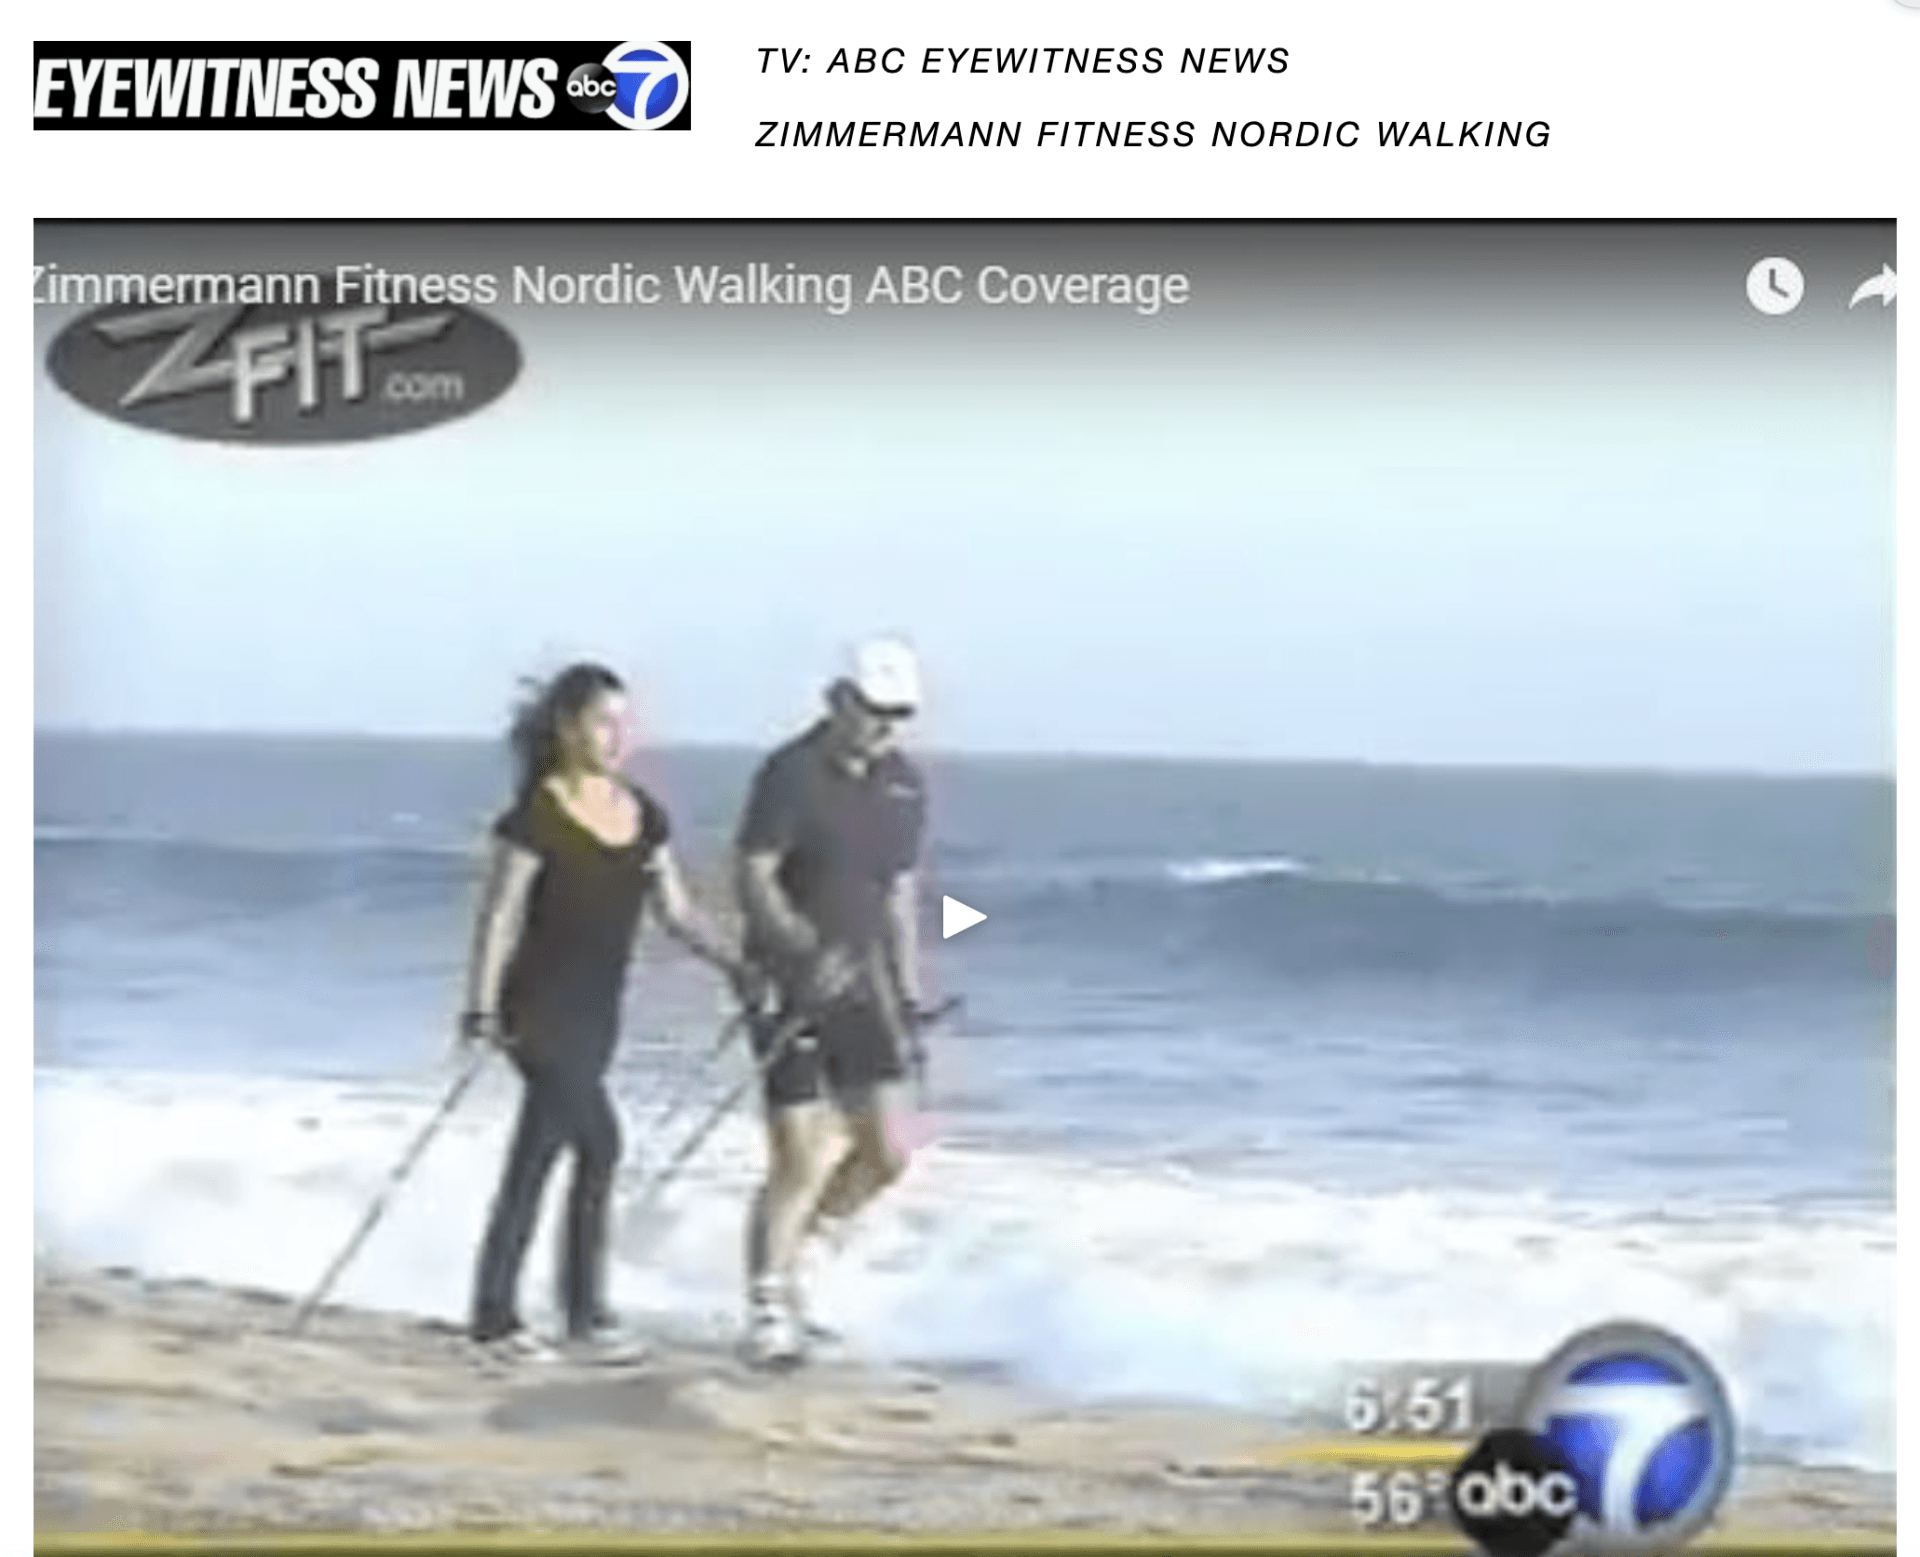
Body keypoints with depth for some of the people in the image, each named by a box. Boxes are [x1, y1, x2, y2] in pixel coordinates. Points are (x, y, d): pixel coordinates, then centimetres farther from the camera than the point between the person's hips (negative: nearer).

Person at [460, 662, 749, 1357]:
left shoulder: (643, 814, 7)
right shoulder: (537, 815, -12)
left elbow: (674, 910, 10)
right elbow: (498, 917, -12)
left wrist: (729, 964, -2)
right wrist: (481, 1009, -17)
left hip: (597, 1012, 7)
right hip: (540, 1008, -7)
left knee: (539, 1155, 10)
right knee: (599, 1145, -11)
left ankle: (494, 1313, 17)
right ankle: (587, 1310, -2)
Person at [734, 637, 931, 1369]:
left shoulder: (905, 785, 9)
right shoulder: (791, 774, -10)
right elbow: (754, 880, -15)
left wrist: (908, 995, 14)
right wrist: (807, 950, -29)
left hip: (859, 984, 6)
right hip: (789, 985, -6)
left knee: (884, 1156, 4)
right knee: (798, 1161, -9)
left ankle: (787, 1250, 26)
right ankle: (767, 1308, 1)